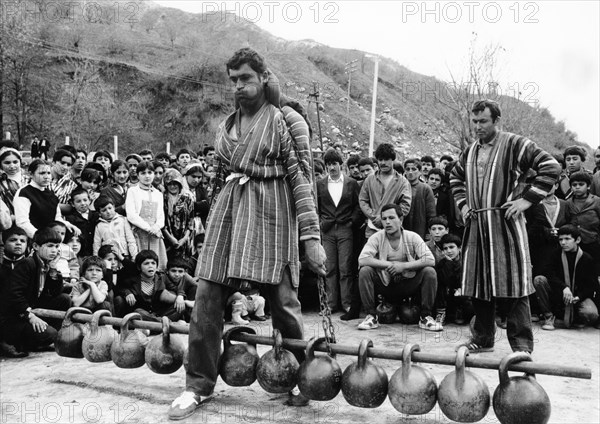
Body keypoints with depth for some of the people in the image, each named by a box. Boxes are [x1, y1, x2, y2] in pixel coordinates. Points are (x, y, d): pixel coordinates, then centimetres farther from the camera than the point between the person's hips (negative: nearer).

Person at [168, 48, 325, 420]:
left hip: (270, 213, -5)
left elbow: (302, 179, -8)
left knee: (282, 299, -1)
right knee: (207, 298, 0)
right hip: (230, 208, 6)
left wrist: (311, 236, -15)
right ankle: (199, 386, 12)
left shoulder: (286, 121, -2)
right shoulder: (228, 124, 17)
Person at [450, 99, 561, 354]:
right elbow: (455, 177, 33)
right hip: (476, 226, 6)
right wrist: (462, 203, 18)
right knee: (477, 284, 9)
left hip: (506, 224, -6)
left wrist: (526, 199, -12)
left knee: (514, 283, -5)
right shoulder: (470, 151, 15)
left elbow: (551, 167, -9)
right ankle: (482, 339, 22)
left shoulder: (515, 145, -4)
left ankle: (522, 345, 3)